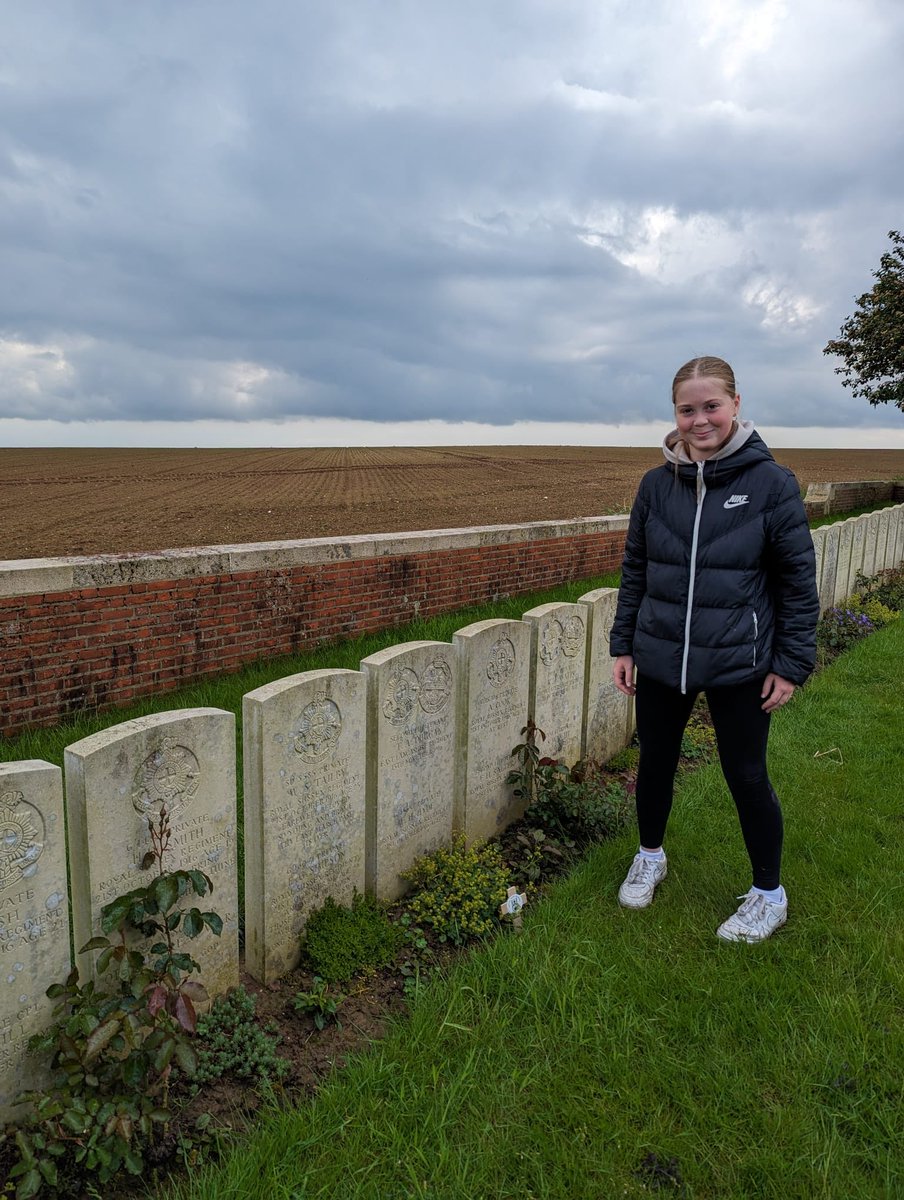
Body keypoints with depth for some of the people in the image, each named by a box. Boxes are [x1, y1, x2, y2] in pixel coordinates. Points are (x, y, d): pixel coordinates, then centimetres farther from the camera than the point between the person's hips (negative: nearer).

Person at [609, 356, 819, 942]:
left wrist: (792, 662, -7)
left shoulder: (772, 482, -9)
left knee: (746, 777, 9)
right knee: (656, 763, 17)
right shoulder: (658, 484, 0)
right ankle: (651, 857, 43)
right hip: (661, 658, 4)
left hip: (739, 665, -3)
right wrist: (624, 644, 7)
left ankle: (770, 894, 32)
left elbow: (798, 579, -6)